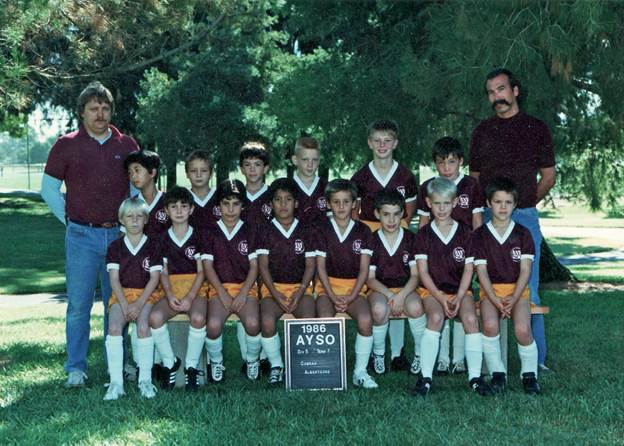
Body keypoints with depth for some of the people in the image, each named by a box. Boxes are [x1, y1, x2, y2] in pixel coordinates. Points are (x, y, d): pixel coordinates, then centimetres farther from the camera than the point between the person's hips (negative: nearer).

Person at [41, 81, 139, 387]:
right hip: (82, 237, -2)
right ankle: (76, 369, 5)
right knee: (78, 305, -2)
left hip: (119, 235, 2)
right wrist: (69, 219, 2)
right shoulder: (66, 146, 2)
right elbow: (49, 188, 7)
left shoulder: (127, 146, 7)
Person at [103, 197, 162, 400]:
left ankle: (145, 379, -19)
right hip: (121, 294, 2)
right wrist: (125, 304, -14)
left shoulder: (153, 245, 4)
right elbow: (114, 279, 1)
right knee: (114, 327, -26)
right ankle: (116, 382, -24)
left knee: (143, 326, -29)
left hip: (146, 294, -1)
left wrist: (139, 303, -14)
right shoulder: (115, 247, 9)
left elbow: (154, 278, -2)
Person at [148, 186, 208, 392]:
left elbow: (201, 271, 0)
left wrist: (190, 298, -14)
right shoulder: (164, 238, 12)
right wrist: (170, 295, -11)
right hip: (171, 289, 2)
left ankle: (191, 367, -15)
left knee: (198, 318, -34)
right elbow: (163, 273, 9)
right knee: (155, 316, -29)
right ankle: (169, 362, -8)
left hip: (196, 289, -2)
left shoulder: (198, 236, 5)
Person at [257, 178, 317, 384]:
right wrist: (277, 295, -15)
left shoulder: (304, 232, 8)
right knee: (267, 321, -31)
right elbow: (263, 265, -1)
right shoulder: (266, 232, 6)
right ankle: (276, 365, -9)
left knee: (309, 320, -30)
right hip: (273, 287, 0)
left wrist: (299, 294, -12)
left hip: (300, 287, 0)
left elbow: (310, 265, 3)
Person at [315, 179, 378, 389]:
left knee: (365, 320, -28)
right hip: (328, 286, 0)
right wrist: (333, 297, -11)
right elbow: (320, 266, 1)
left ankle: (360, 371, -13)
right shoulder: (322, 230, 4)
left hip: (354, 286, 1)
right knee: (325, 321, -31)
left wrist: (350, 297, -11)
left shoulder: (363, 231, 6)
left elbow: (364, 268, 2)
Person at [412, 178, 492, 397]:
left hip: (460, 289, 1)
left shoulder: (465, 232, 7)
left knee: (471, 318, -27)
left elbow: (468, 269, 2)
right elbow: (423, 271, -2)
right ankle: (425, 377, -28)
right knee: (436, 316, -31)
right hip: (432, 289, -1)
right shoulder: (424, 234, 4)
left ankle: (475, 376, -22)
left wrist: (458, 297, -13)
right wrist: (441, 298, -15)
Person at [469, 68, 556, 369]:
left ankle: (536, 359, 3)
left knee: (528, 291, -3)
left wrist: (524, 203, 8)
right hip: (488, 219, 2)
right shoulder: (482, 131, 12)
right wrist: (488, 209, 6)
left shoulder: (536, 129, 7)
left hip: (525, 218, -2)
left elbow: (548, 176, 12)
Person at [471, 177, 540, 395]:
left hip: (517, 289, 0)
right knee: (490, 325, -29)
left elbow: (525, 270, 0)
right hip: (490, 289, 0)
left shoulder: (523, 234, 5)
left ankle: (529, 374, -3)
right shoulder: (480, 235, 3)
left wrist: (513, 298, -14)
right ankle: (497, 373, -9)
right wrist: (496, 300, -16)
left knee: (522, 328, -26)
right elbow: (482, 271, -3)